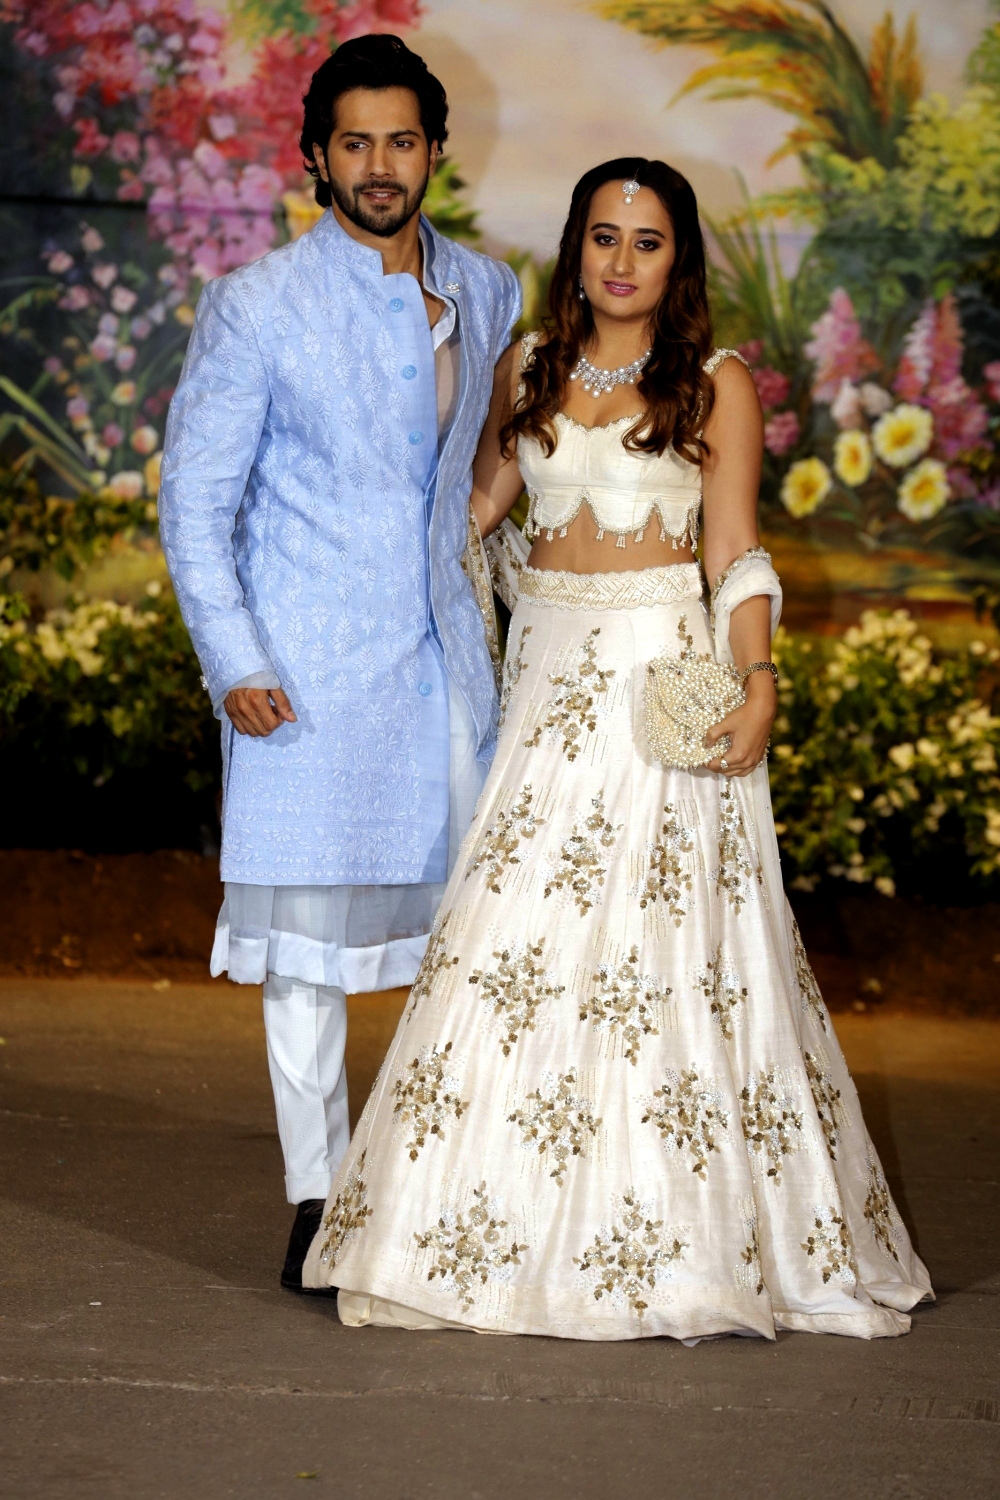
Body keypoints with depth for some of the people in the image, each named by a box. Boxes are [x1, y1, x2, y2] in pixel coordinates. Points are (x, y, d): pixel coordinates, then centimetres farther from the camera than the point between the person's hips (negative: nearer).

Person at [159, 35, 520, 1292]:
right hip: (306, 672, -4)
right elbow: (193, 498, -3)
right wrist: (234, 665, -11)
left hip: (443, 658, 4)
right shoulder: (255, 305, -4)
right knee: (310, 933, -1)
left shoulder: (490, 295, 9)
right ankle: (319, 1205, 9)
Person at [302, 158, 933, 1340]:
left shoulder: (716, 382, 2)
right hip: (546, 668, 4)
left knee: (656, 947, -6)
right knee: (514, 935, -2)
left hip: (662, 674, -4)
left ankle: (673, 1230, 1)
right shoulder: (530, 370, 12)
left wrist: (757, 680, -15)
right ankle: (519, 1225, 5)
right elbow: (472, 506, 23)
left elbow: (736, 553, -3)